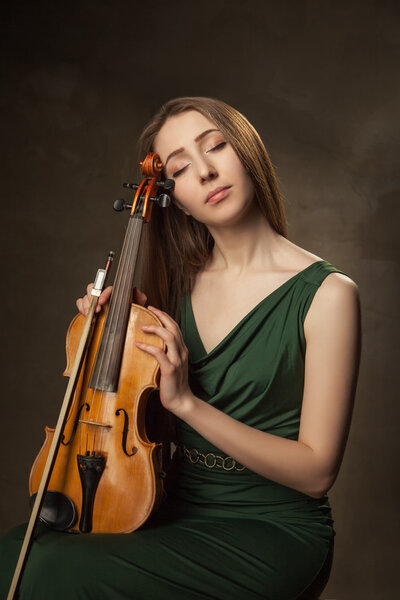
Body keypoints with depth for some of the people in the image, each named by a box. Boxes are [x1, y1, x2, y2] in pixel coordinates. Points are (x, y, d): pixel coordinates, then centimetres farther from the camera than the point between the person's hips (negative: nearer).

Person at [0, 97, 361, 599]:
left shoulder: (326, 293, -11)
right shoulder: (180, 284, 4)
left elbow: (316, 471, -13)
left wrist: (187, 402, -21)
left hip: (273, 533, -5)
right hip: (174, 511, 5)